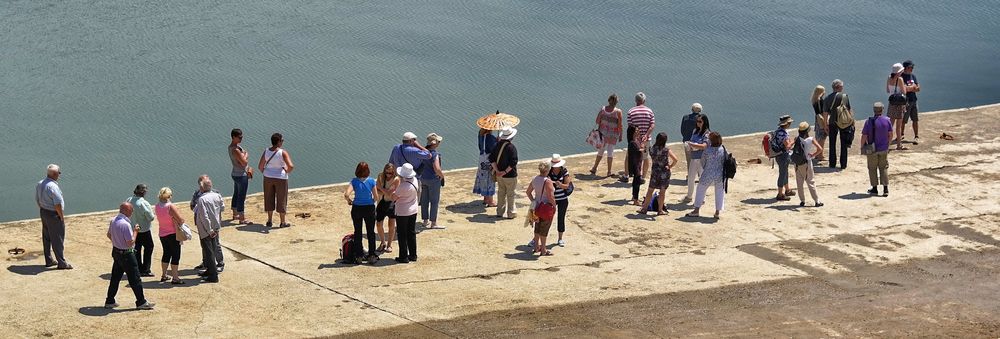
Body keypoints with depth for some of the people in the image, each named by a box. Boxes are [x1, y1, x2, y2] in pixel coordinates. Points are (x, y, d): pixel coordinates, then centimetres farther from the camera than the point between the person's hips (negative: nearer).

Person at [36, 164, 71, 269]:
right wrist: (61, 216, -14)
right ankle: (61, 263, 4)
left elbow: (37, 200, 12)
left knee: (46, 238, 17)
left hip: (43, 212, 9)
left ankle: (49, 260, 27)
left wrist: (42, 210, 19)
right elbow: (58, 204, -24)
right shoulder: (53, 186, -24)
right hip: (53, 214, -9)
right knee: (57, 239, -2)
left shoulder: (40, 184, 3)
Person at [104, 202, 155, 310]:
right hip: (126, 254, -9)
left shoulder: (113, 221, 1)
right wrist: (135, 231, -13)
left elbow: (109, 235, 16)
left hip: (116, 252, 9)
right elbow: (131, 243, -24)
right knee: (135, 279, 3)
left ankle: (109, 301, 22)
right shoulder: (126, 224, -26)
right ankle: (141, 302, 11)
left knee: (115, 278, 17)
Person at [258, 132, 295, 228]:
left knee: (269, 199, 15)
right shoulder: (283, 152, -17)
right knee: (281, 200, 7)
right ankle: (282, 222, 13)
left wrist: (265, 173, 15)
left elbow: (260, 166, -1)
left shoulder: (266, 151, -3)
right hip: (280, 178, -4)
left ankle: (270, 221, 22)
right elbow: (291, 166, -25)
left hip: (268, 178, 4)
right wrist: (288, 172, -4)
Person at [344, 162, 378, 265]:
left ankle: (358, 256, 16)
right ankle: (372, 255, 12)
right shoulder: (371, 181, -10)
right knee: (371, 232, 11)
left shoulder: (354, 181, -11)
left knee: (357, 232, 13)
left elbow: (346, 194, -21)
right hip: (369, 208, 0)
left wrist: (349, 201, -1)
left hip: (357, 209, 0)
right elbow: (376, 197, -7)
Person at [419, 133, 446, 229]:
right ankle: (433, 223, 5)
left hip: (423, 178, 8)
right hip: (433, 180, -8)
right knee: (434, 201, 1)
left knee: (425, 200, 15)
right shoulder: (434, 154, -23)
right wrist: (442, 175, -11)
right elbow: (437, 169, -29)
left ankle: (425, 220, 24)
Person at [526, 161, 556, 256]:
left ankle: (536, 246, 32)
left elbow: (528, 192, 8)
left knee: (537, 227, 21)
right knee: (544, 229, 5)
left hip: (537, 207, 7)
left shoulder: (535, 179, -1)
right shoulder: (547, 182, -23)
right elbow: (551, 197, -25)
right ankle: (543, 250, 14)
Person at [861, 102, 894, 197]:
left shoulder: (869, 122, -15)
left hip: (872, 150, -2)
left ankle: (875, 189, 16)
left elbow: (864, 136, -13)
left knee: (872, 169, 11)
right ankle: (885, 189, 5)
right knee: (883, 168, 11)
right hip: (884, 149, 2)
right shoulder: (887, 121, -7)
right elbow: (890, 135, 1)